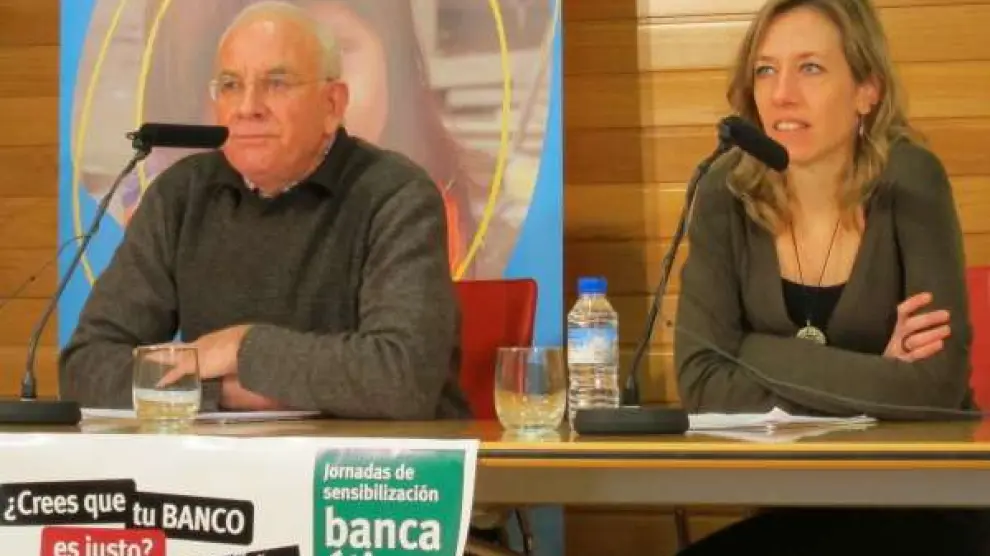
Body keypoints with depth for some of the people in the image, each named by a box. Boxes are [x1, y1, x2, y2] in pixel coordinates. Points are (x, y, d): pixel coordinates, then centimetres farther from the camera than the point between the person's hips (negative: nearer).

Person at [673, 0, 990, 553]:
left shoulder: (908, 180, -17)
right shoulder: (728, 191, -7)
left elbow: (937, 386, -26)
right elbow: (703, 380, -13)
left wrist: (757, 353, -20)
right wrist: (872, 383, -20)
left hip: (927, 508, -4)